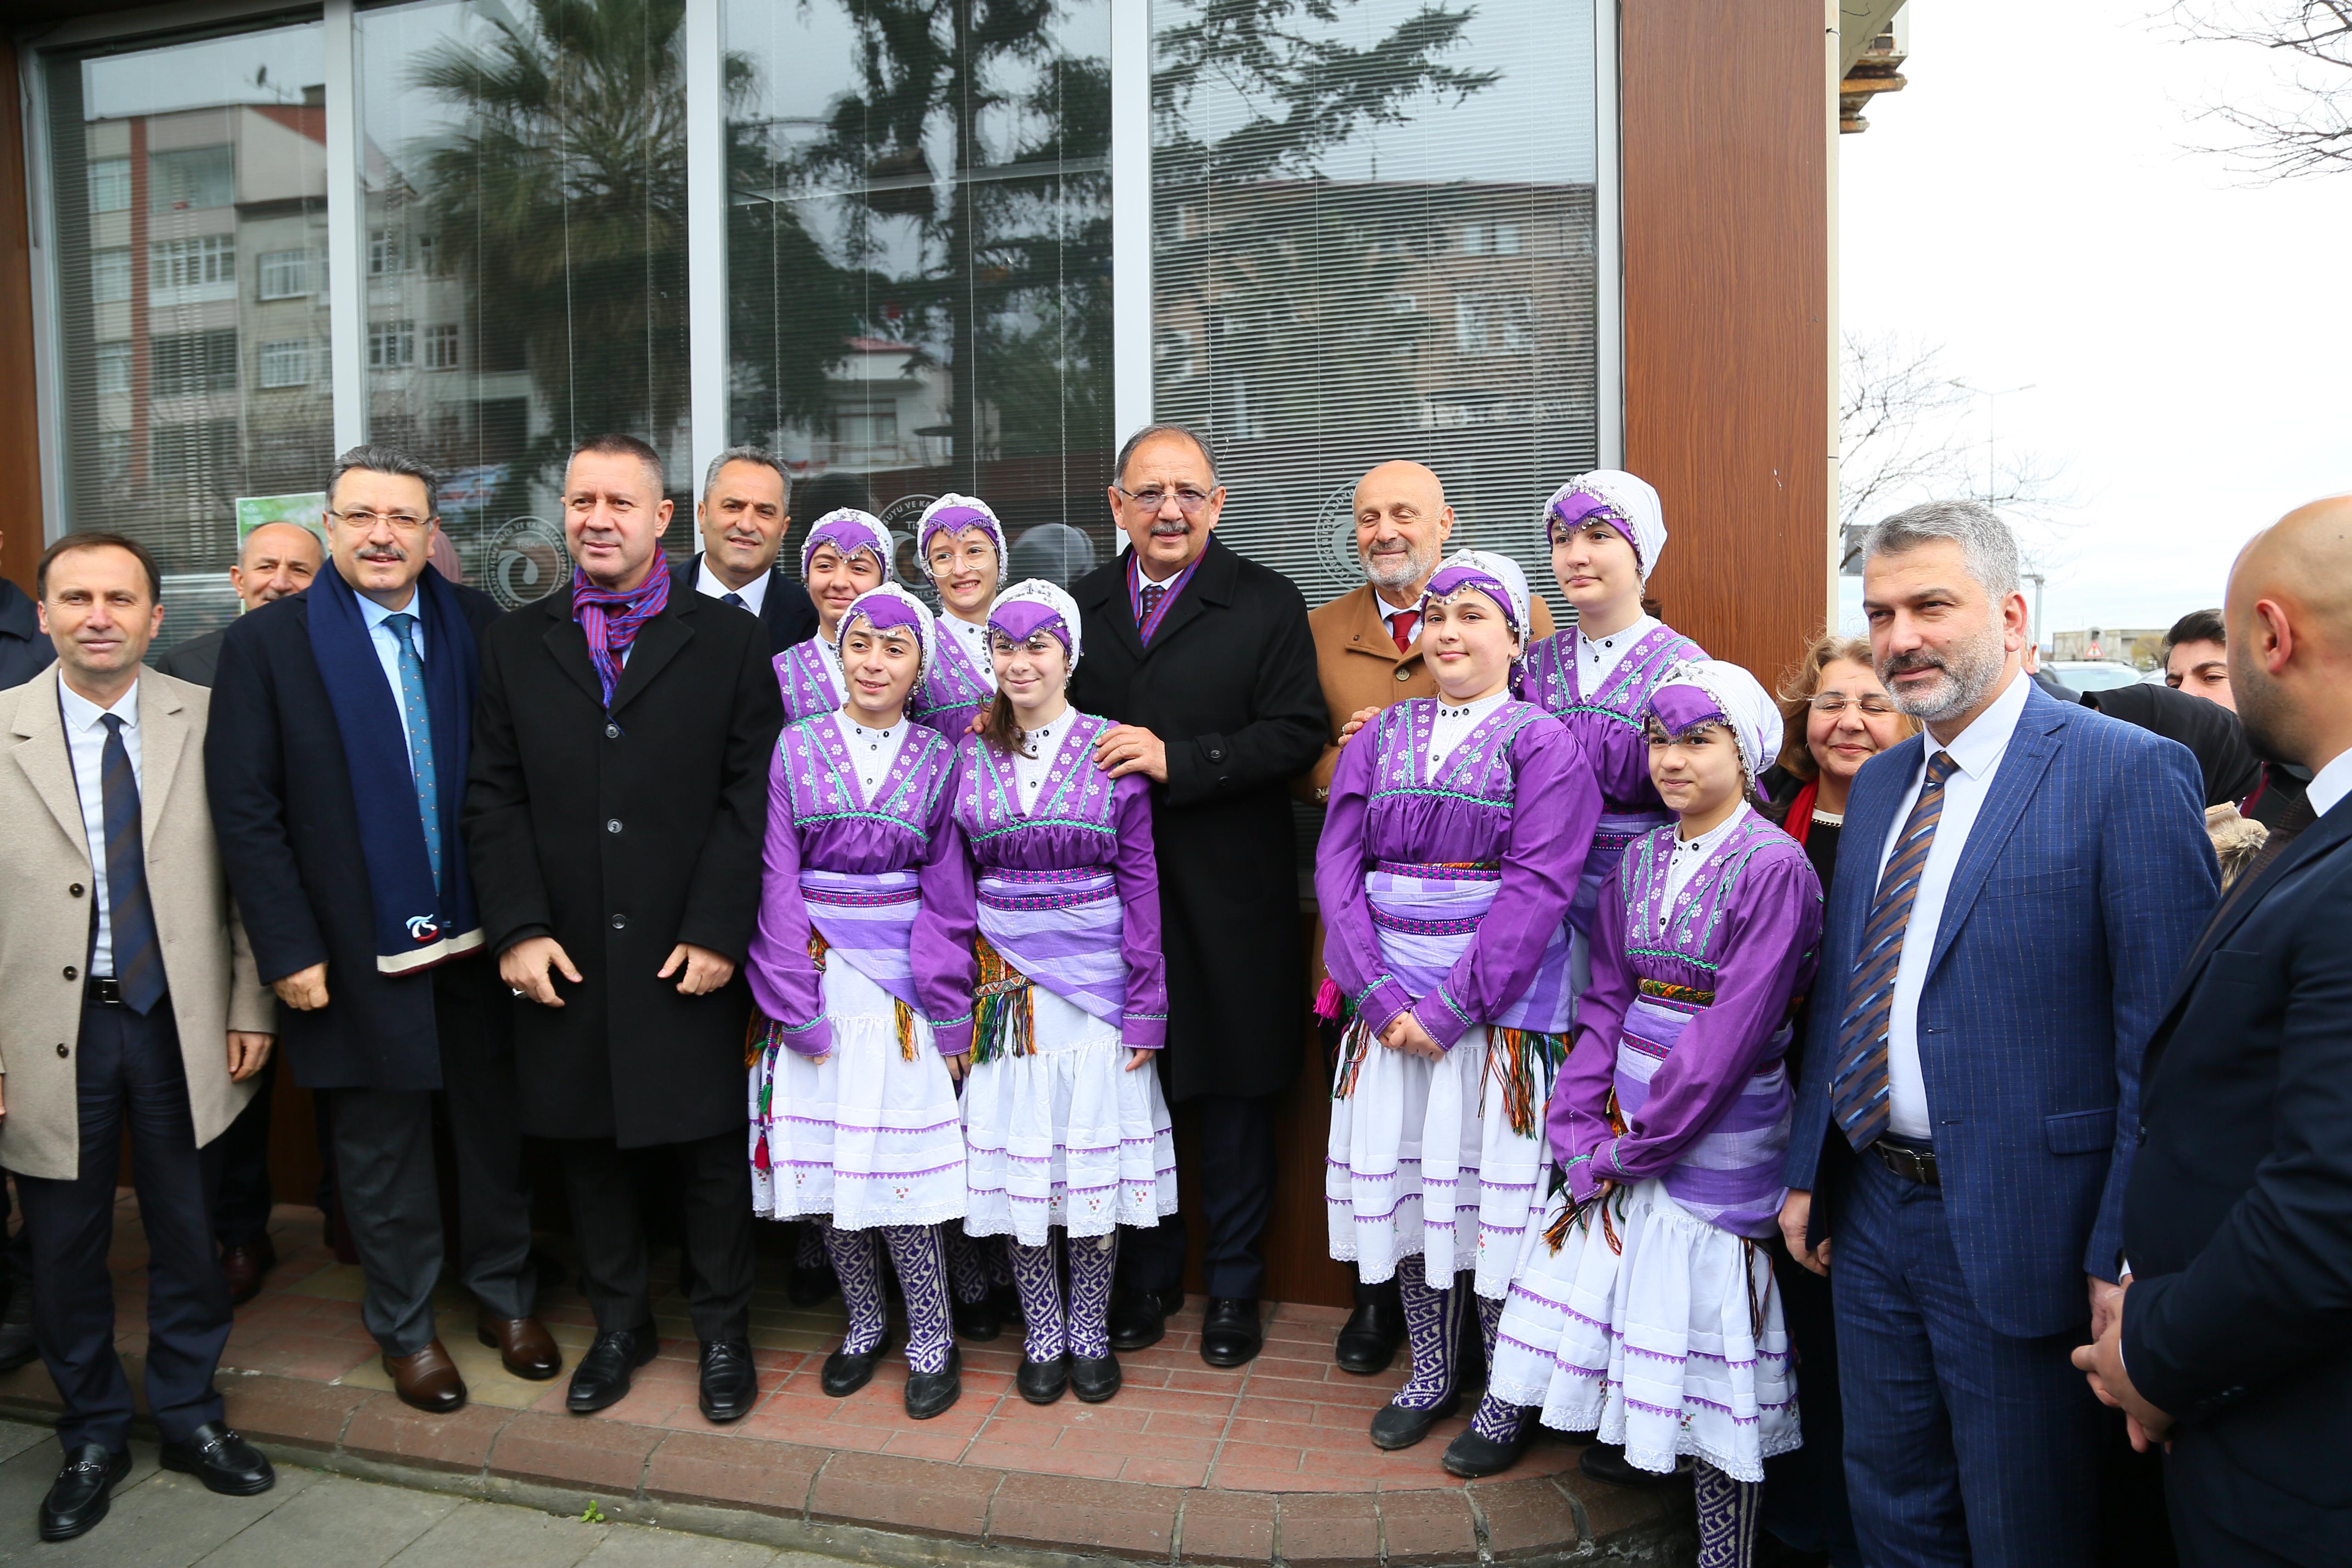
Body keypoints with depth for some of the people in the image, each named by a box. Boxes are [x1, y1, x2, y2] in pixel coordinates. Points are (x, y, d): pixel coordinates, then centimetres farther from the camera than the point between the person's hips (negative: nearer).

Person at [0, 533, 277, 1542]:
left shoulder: (208, 722, -2)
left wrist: (251, 1007, 0)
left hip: (182, 1023, 1)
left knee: (189, 1235, 13)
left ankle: (191, 1418, 34)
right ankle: (92, 1437, 34)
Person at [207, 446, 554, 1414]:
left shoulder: (479, 628, 1)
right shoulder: (266, 643, -4)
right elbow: (247, 812, -6)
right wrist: (291, 950, -9)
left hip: (480, 938, 2)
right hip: (361, 952, -2)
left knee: (496, 1128, 14)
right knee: (381, 1149, 12)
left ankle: (504, 1295, 34)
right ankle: (405, 1327, 31)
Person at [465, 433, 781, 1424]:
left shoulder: (729, 640, 1)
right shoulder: (515, 643, 9)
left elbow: (752, 795, -4)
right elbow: (493, 796, 5)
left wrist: (717, 930, -11)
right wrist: (518, 928, -5)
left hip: (689, 957, -2)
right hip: (563, 956, 3)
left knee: (708, 1148, 7)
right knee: (589, 1146, 14)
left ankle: (722, 1330, 25)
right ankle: (618, 1323, 33)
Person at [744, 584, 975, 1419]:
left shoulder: (939, 759, 3)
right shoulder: (796, 747, 3)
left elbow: (948, 893, 2)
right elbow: (777, 879, -1)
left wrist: (948, 1018, -3)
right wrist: (797, 1002, -8)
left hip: (902, 973, -1)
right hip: (814, 970, 1)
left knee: (901, 1155, -4)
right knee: (821, 1154, 5)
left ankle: (931, 1338, 14)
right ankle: (864, 1320, 26)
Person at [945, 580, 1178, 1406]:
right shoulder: (970, 755, 3)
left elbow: (1141, 881, -3)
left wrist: (1146, 1009, -6)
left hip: (1096, 976, -1)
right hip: (1004, 986, 2)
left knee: (1095, 1154, 5)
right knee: (1016, 1155, 7)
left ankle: (1091, 1335, 24)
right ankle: (1043, 1334, 25)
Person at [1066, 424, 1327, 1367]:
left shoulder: (1268, 605, 0)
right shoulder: (1079, 606, 11)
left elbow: (1296, 735, -9)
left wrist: (1177, 759, -18)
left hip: (1228, 898, -3)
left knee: (1232, 1094, 8)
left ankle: (1234, 1287, 26)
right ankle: (1147, 1277, 30)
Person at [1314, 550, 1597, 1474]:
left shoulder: (1544, 744, -1)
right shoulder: (1380, 738, 10)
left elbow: (1536, 887, -10)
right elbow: (1338, 866, 3)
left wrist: (1452, 1008, -16)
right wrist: (1376, 994, -9)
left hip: (1497, 1008, -4)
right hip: (1387, 1005, 4)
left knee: (1491, 1188, 2)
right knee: (1400, 1180, 9)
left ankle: (1508, 1399, 21)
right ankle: (1431, 1372, 29)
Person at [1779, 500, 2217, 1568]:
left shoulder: (2129, 772, -13)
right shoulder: (1878, 783, 9)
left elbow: (2165, 1038, -15)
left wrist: (2126, 1255, -16)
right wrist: (1805, 1172, 12)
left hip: (2018, 1230, -6)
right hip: (1871, 1214, 6)